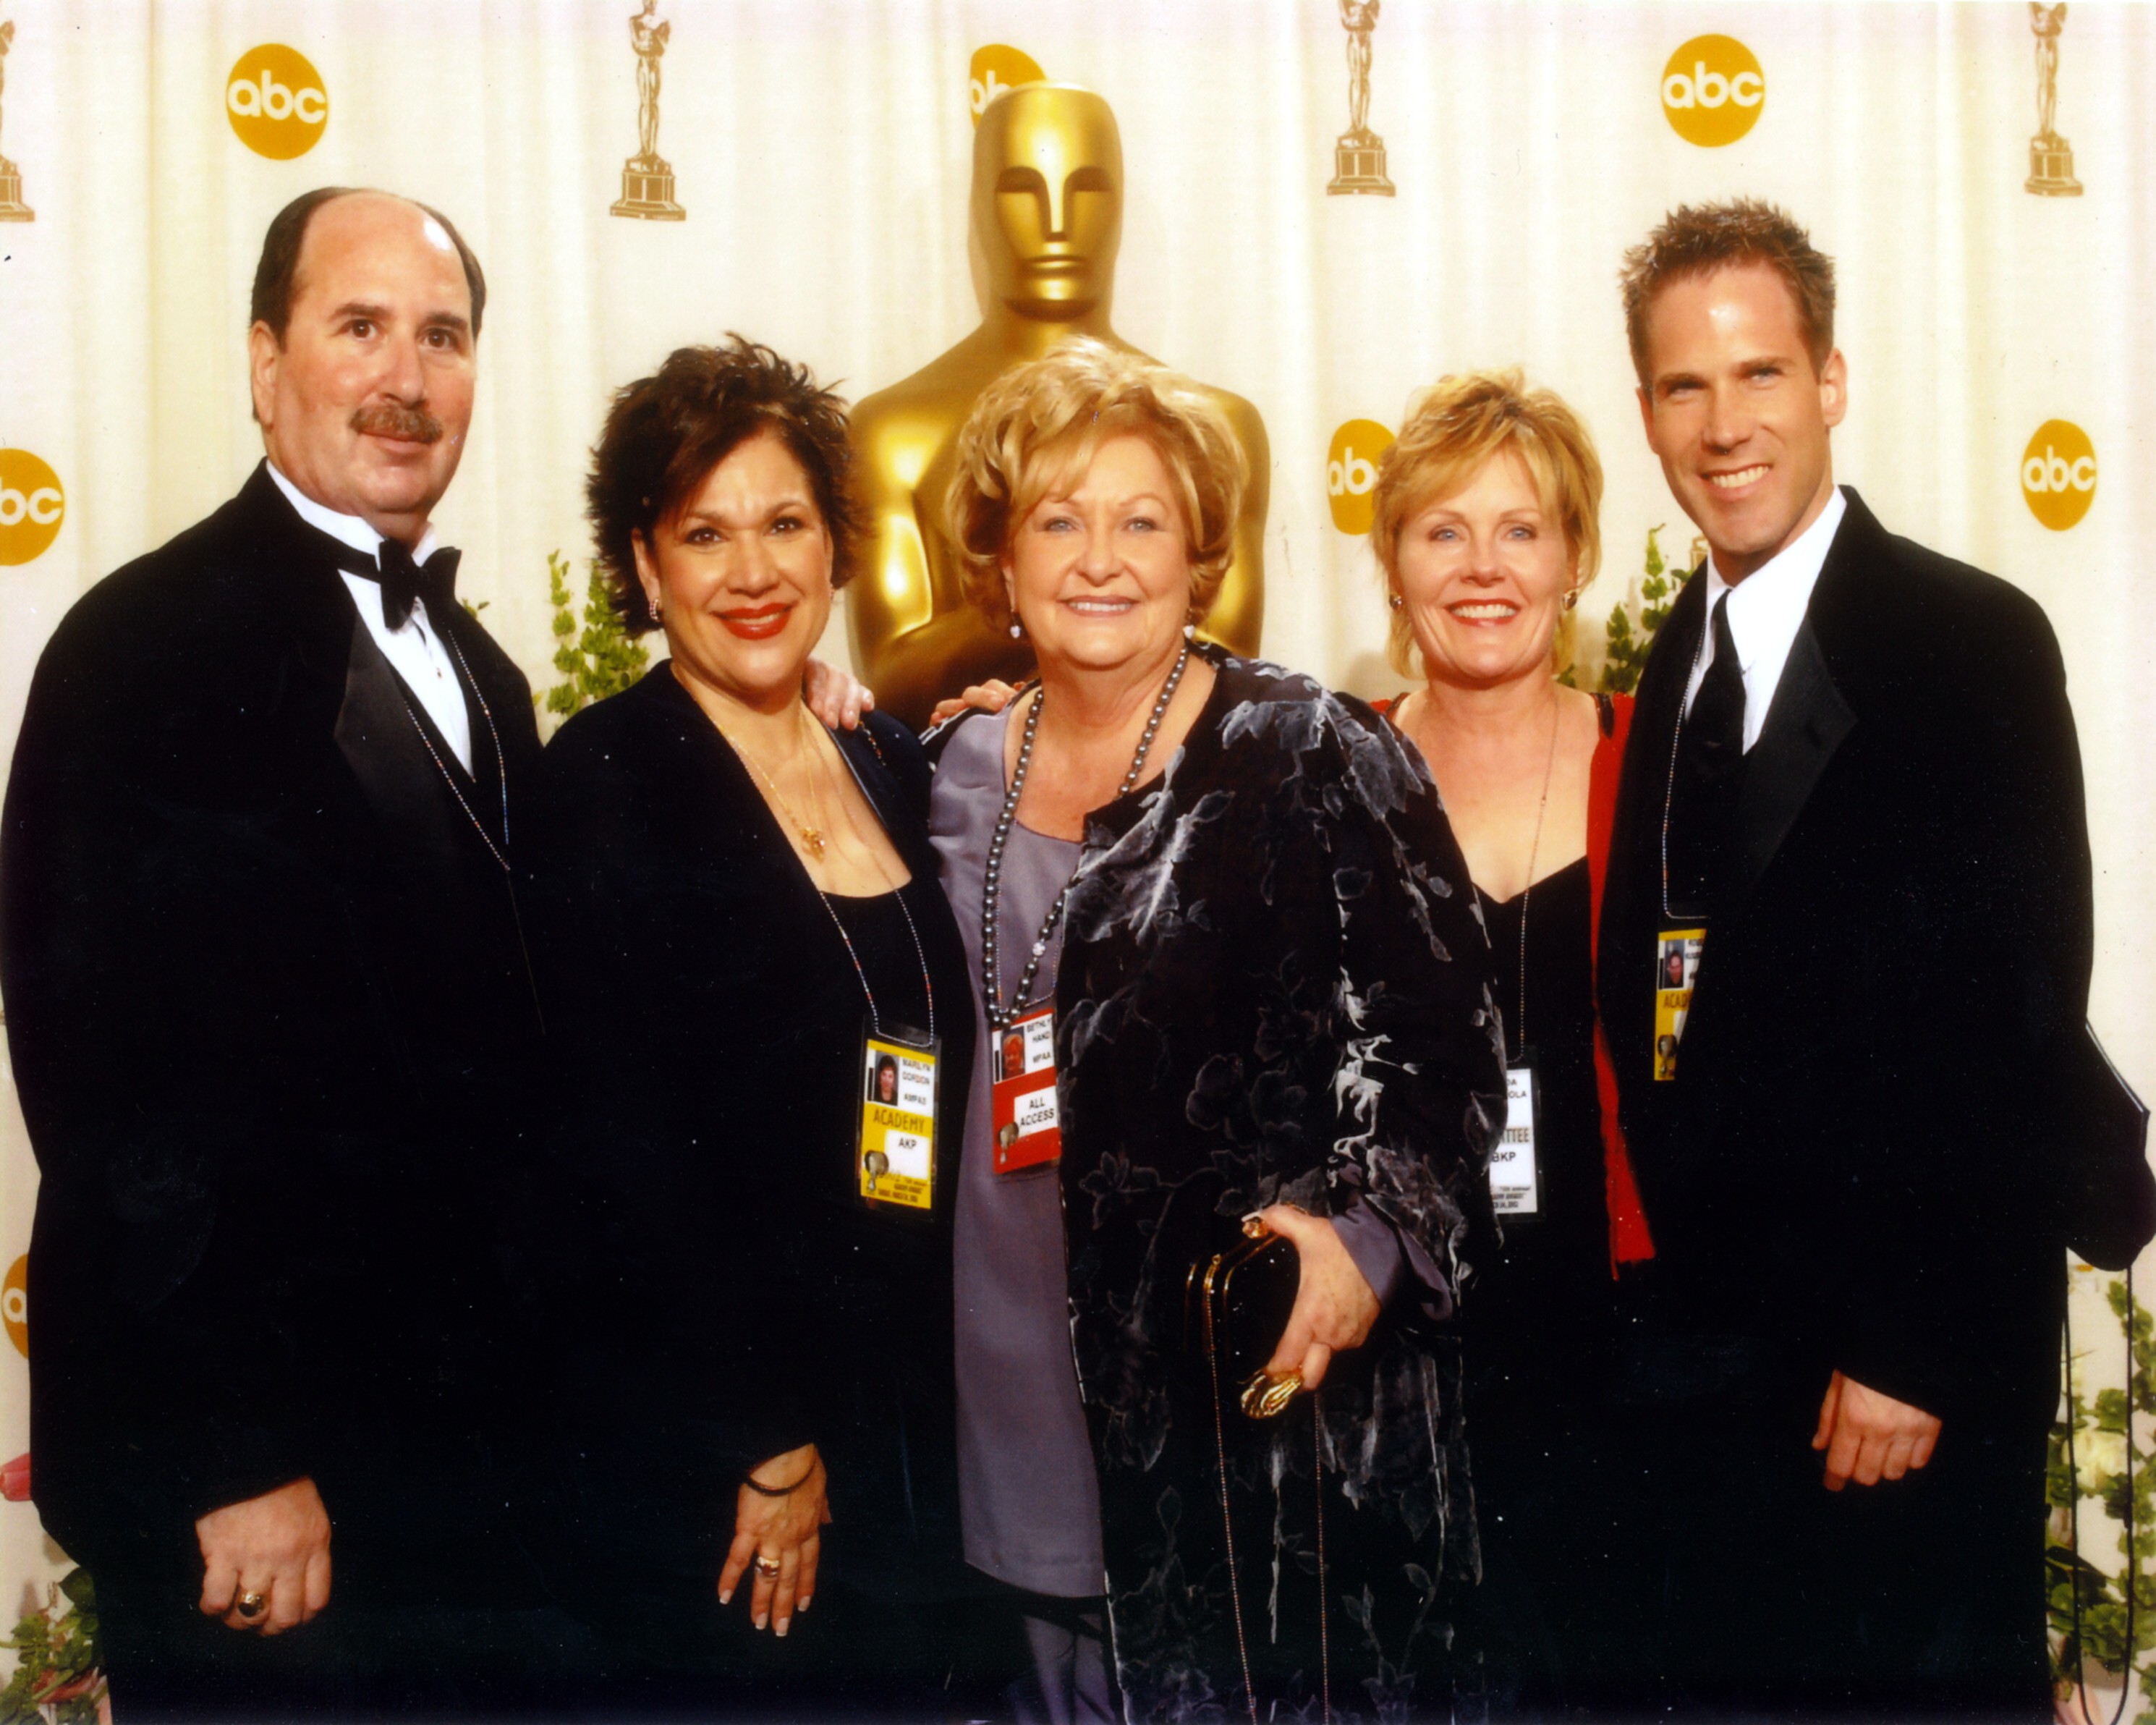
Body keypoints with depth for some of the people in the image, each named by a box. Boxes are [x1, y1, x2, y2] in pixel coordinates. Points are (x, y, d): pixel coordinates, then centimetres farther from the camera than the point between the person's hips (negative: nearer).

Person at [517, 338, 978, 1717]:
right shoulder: (605, 782, -10)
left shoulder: (887, 767, 8)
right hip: (700, 1462, -6)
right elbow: (616, 1145, -14)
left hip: (908, 1433, 6)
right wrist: (765, 1439, -13)